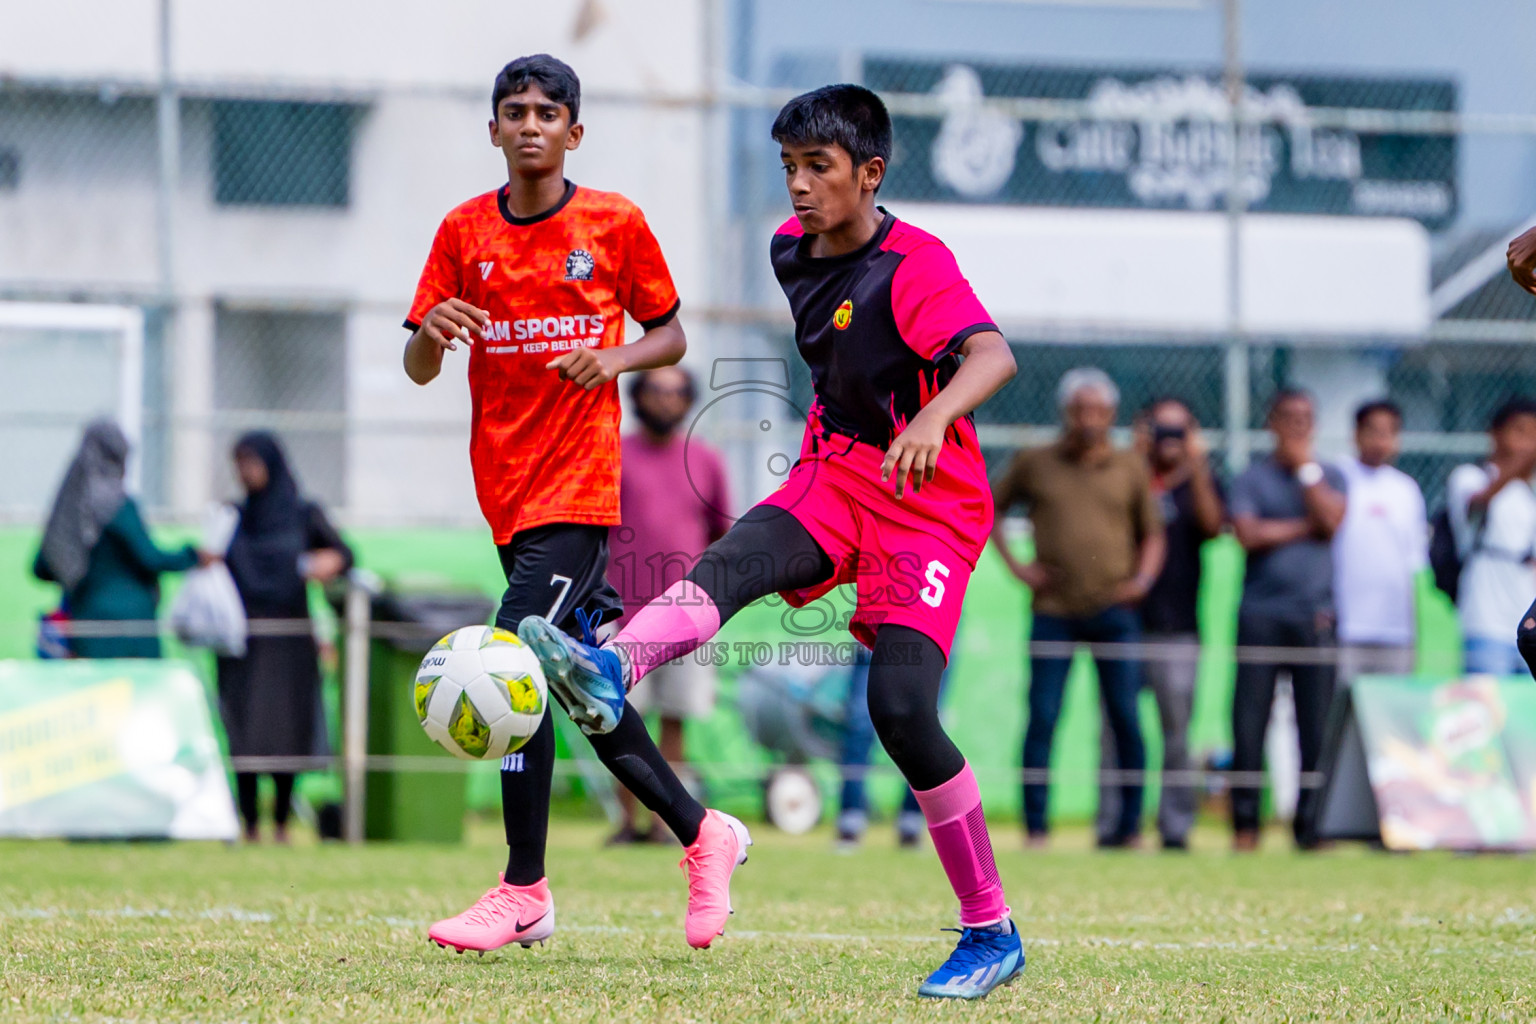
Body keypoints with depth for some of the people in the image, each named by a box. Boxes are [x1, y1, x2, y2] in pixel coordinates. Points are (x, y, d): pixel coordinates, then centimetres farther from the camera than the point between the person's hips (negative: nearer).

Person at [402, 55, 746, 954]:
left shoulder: (615, 224, 0)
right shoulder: (465, 231, 8)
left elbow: (671, 338, 9)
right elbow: (418, 369, 8)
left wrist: (616, 358, -12)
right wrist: (434, 332, -15)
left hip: (579, 484, -5)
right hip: (507, 489, 5)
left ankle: (525, 894, -13)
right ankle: (703, 835, 26)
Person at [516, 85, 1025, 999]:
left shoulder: (914, 263, -17)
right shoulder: (793, 247, 6)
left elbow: (992, 355, -35)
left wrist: (932, 417, -54)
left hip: (931, 502, -6)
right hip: (834, 478, 6)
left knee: (901, 707, -20)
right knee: (734, 563, -28)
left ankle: (992, 933, -6)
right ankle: (611, 674, -60)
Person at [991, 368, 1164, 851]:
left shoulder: (1130, 468, 10)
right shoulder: (1034, 463, 7)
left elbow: (1152, 534, 17)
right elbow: (991, 508, 17)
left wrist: (1142, 579, 0)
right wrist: (1014, 564, 5)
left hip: (1114, 611, 1)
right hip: (1054, 612, -1)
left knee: (1125, 717, -1)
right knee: (1042, 717, -6)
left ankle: (1130, 823, 6)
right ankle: (1035, 825, -1)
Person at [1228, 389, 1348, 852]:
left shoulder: (1329, 476, 15)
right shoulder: (1251, 478, 10)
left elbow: (1332, 520, -4)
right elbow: (1248, 534, -5)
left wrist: (1305, 467, 0)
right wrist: (1305, 527, -2)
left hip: (1316, 615, 1)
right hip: (1261, 612, -1)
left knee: (1317, 722, -4)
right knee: (1250, 721, -5)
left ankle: (1310, 822, 1)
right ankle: (1245, 823, 0)